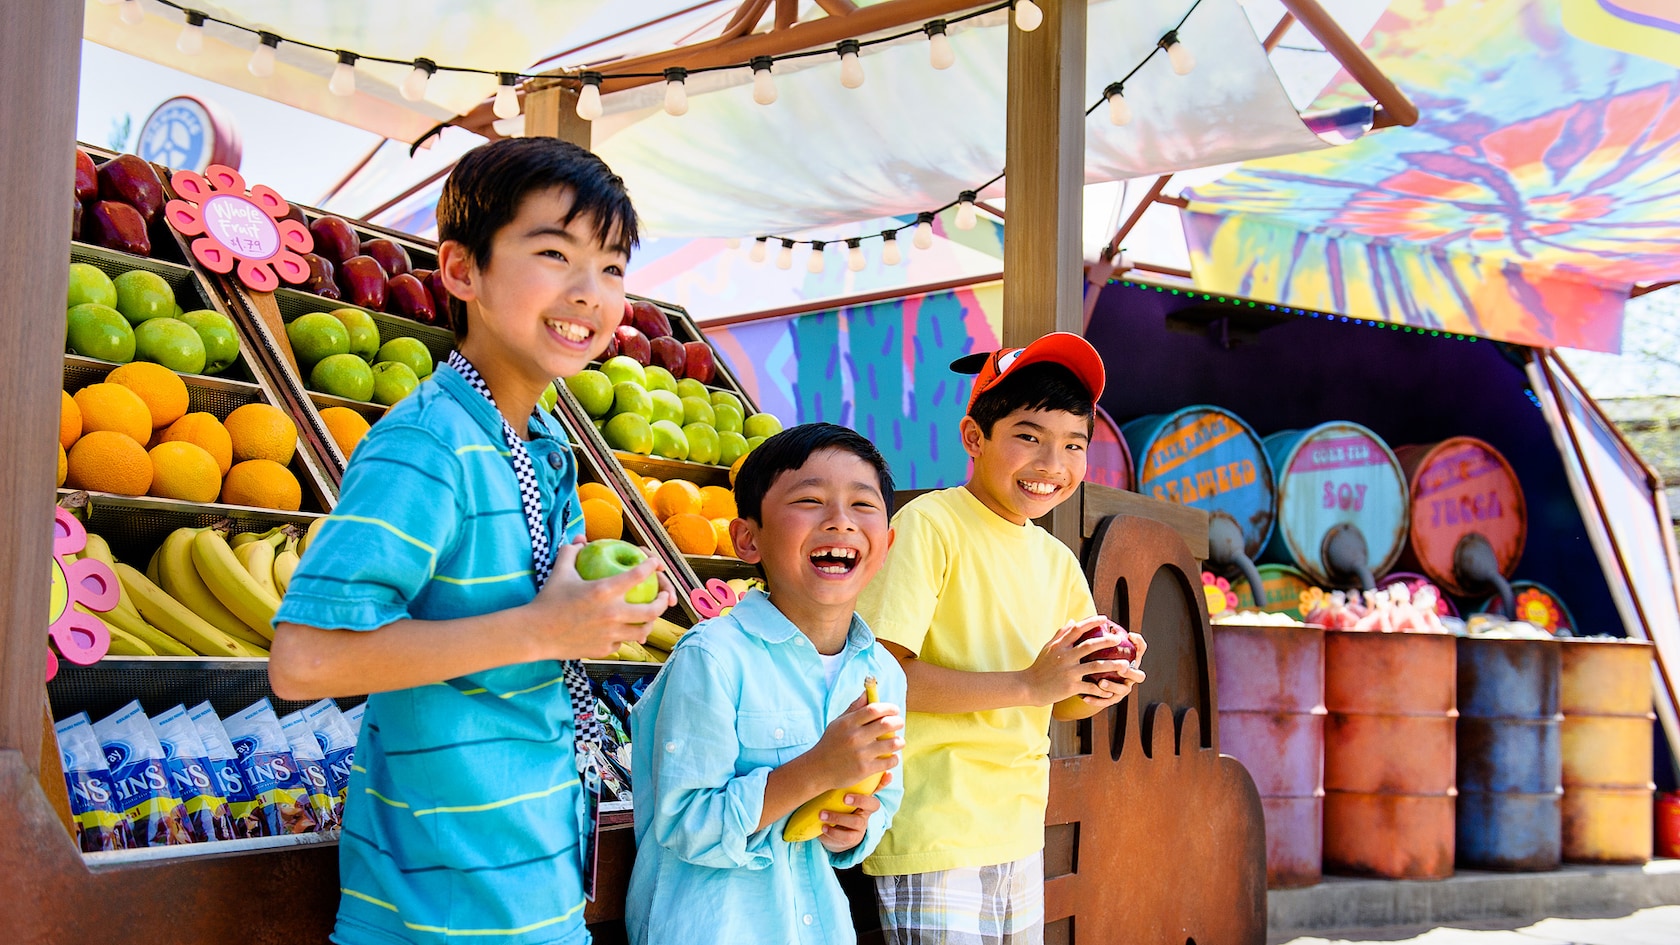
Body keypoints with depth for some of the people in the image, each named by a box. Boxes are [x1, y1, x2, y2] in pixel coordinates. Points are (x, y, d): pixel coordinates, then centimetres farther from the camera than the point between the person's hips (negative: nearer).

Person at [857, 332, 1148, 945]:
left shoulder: (1058, 561, 12)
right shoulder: (929, 525, -11)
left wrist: (1099, 691, -4)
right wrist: (1028, 684, -22)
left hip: (1019, 833, 8)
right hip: (934, 832, -7)